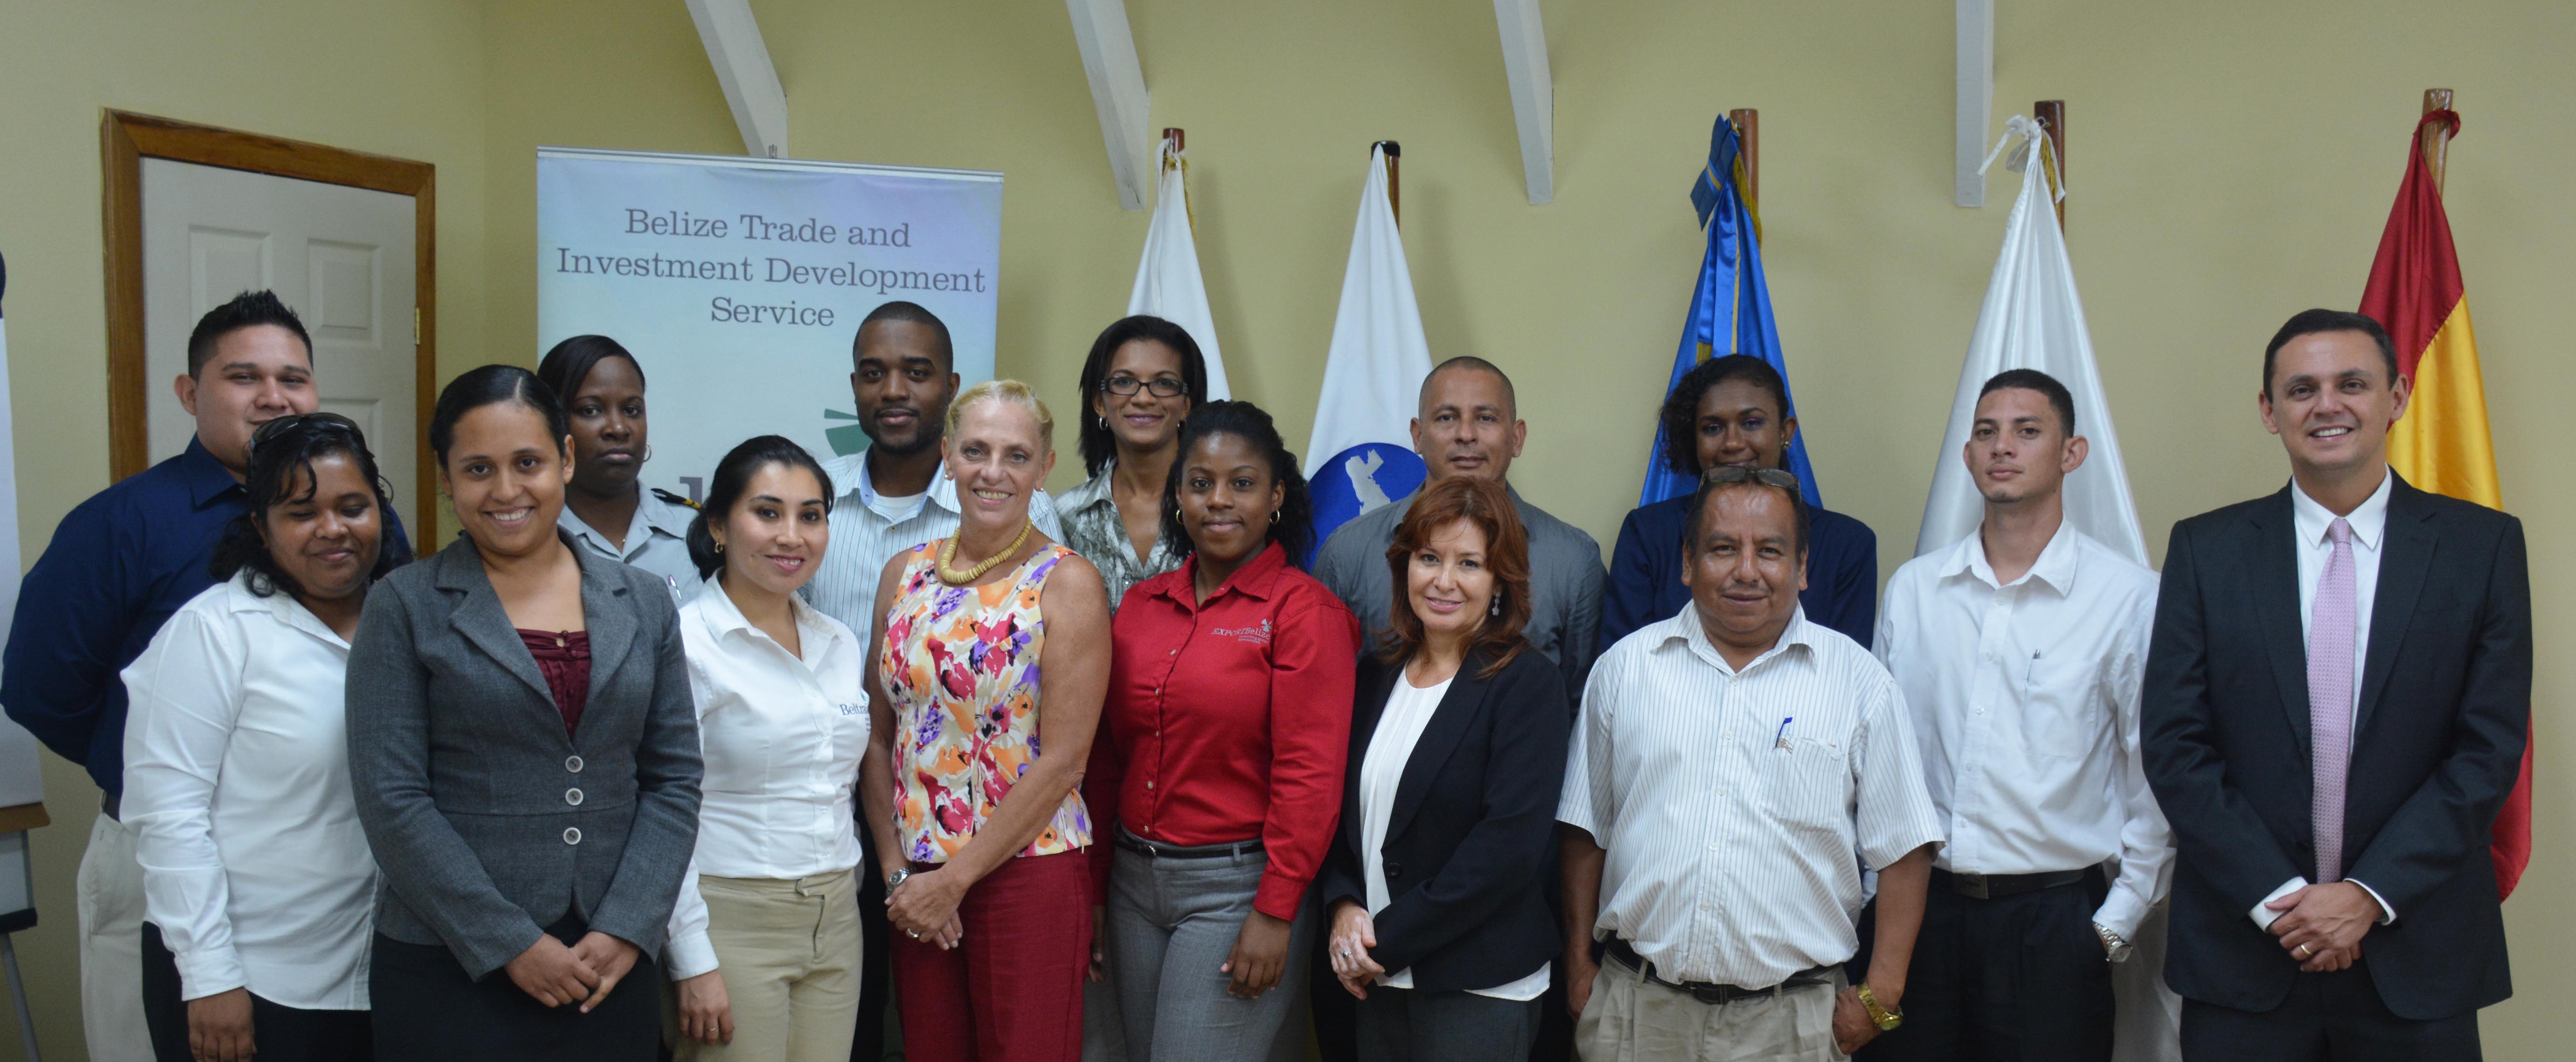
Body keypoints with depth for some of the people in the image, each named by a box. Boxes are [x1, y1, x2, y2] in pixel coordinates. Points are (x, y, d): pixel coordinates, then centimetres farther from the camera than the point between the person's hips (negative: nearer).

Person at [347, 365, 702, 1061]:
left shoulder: (644, 603, 7)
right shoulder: (405, 609, -1)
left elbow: (675, 779, 5)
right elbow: (391, 800, -7)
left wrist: (627, 929, -6)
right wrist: (511, 945, -12)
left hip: (613, 967, 2)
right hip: (452, 970, -2)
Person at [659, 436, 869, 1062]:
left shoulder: (840, 645, 10)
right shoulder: (687, 643, -10)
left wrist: (844, 890, 17)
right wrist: (693, 961, -15)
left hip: (835, 923, 6)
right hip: (732, 920, -6)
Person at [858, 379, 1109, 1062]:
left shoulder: (1067, 584, -8)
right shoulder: (905, 574, 7)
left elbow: (1062, 762, -12)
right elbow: (879, 737, 9)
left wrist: (954, 879, -11)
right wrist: (897, 872, -2)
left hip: (1028, 873, -4)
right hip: (916, 886, 4)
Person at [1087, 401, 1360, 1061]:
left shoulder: (1304, 610, -9)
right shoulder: (1141, 605, 8)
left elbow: (1309, 774, -13)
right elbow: (1110, 757, 11)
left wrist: (1275, 913, -15)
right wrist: (1091, 889, 11)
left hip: (1235, 888, -6)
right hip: (1135, 881, 6)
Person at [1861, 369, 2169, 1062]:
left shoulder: (2129, 596, -2)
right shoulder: (1911, 588, 7)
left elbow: (2158, 779, 0)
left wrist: (2119, 920, -2)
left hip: (2053, 917, -2)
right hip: (1916, 909, 3)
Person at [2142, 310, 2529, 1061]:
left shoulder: (2483, 544, 2)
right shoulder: (2205, 549, 2)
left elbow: (2491, 746, -3)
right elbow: (2175, 746, -2)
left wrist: (2370, 894, -10)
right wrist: (2277, 897, -10)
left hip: (2416, 956, 0)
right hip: (2244, 944, 0)